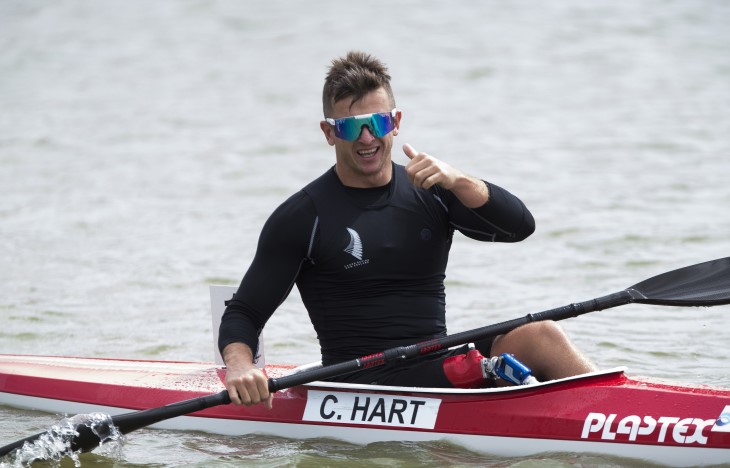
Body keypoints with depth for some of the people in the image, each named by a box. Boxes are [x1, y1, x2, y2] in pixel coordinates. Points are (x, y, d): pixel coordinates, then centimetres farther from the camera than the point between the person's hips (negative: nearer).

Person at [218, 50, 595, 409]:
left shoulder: (431, 193, 12)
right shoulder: (304, 216, 0)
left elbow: (520, 226, -3)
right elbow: (243, 313, 0)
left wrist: (456, 181, -20)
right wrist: (239, 365, -22)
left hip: (439, 370, 5)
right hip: (365, 389, -5)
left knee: (539, 335, -25)